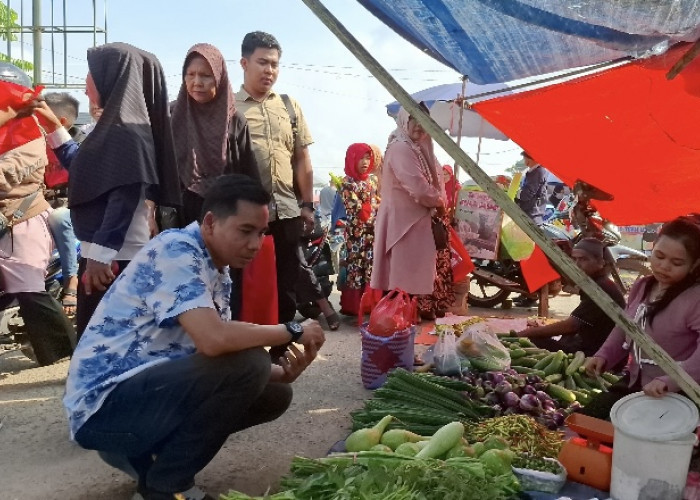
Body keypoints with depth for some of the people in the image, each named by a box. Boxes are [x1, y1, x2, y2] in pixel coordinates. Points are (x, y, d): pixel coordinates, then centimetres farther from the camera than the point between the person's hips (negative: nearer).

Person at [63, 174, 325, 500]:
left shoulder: (217, 273, 7)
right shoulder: (176, 251, -20)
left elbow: (225, 356, 9)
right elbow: (214, 340, -35)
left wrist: (282, 372, -9)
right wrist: (292, 331, -19)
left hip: (153, 389, 9)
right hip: (104, 406, -9)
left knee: (275, 395, 6)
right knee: (247, 362, -26)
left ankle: (143, 452, 11)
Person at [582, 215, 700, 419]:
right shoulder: (641, 287, 4)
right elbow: (623, 329, 15)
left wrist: (669, 382, -45)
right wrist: (603, 355, -1)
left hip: (674, 395, -7)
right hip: (634, 383, 8)